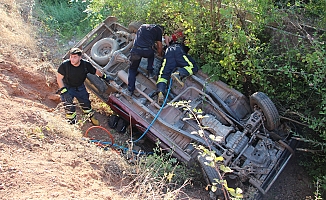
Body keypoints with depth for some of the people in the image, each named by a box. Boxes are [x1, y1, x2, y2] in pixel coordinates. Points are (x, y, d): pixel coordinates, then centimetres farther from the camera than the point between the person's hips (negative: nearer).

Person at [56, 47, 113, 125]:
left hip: (80, 87, 3)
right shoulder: (65, 65, -28)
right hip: (68, 87, -2)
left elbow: (96, 71, -1)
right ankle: (71, 121, 20)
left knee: (86, 102, 13)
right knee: (69, 106, -7)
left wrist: (104, 76, 12)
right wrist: (63, 91, -25)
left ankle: (91, 117, 39)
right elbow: (59, 78, -21)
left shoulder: (86, 64, -21)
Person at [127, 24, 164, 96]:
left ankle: (130, 90, 9)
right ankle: (150, 72, 26)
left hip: (135, 50, 2)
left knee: (132, 69, 18)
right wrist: (160, 54, 39)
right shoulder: (158, 30, 18)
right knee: (151, 54, 35)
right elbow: (159, 46, 18)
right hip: (147, 51, -2)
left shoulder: (142, 26, 31)